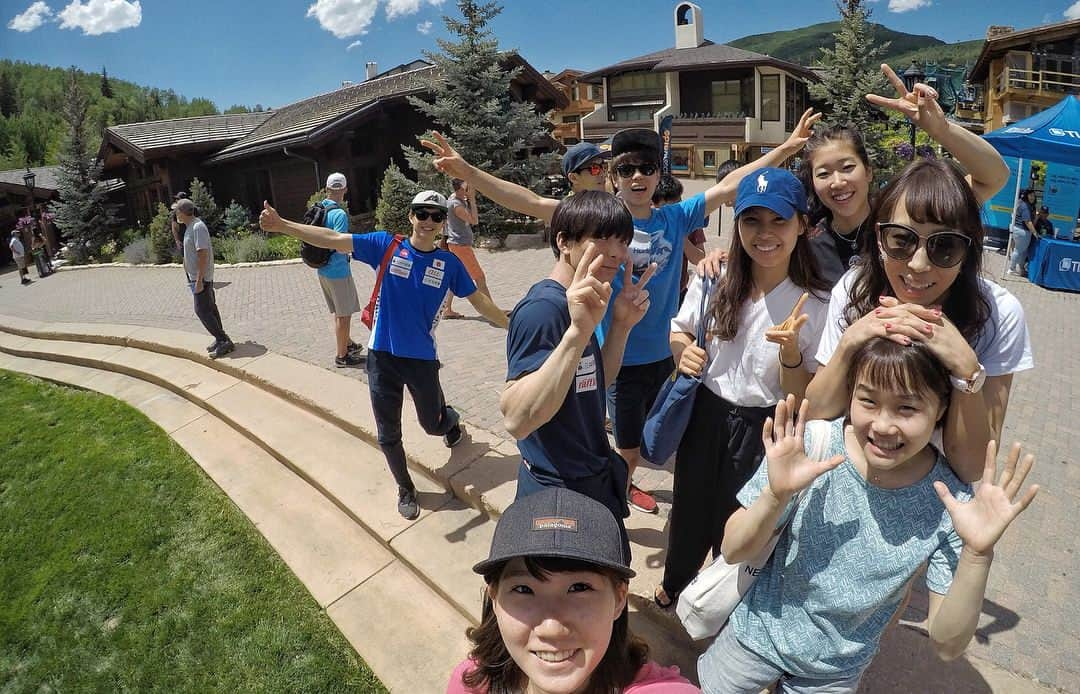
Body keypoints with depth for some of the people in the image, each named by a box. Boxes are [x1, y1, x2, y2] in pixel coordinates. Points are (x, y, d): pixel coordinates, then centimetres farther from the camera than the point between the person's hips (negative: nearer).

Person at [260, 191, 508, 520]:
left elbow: (479, 300, 4)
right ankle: (405, 489, 34)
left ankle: (452, 422, 54)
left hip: (422, 360, 0)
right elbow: (333, 239, -11)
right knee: (388, 436, 9)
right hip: (382, 357, 0)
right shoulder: (386, 245, -5)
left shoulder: (449, 263, -2)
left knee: (433, 425, 15)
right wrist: (282, 225, -20)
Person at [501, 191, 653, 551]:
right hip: (560, 494, -9)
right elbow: (517, 420, -37)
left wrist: (622, 324, -5)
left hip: (592, 480, 9)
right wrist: (578, 331, -47)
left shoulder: (574, 304, 2)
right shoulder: (543, 307, -26)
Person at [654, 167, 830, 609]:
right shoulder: (715, 281, -8)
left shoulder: (817, 305, -15)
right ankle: (674, 582, 53)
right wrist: (682, 351, -14)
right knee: (690, 509, 21)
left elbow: (803, 397, -12)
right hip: (705, 415, 3)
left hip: (765, 428, -2)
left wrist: (790, 348, -30)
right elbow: (680, 331, 8)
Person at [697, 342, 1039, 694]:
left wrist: (977, 554, -30)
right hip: (759, 632, 0)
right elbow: (734, 551, -19)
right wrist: (776, 494, -37)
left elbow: (947, 645, -16)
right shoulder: (810, 444, -24)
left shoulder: (951, 504, -20)